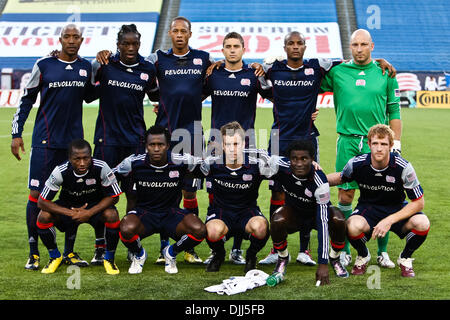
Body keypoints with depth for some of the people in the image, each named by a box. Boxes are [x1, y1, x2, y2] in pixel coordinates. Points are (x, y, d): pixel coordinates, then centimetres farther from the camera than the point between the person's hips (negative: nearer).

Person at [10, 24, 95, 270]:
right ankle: (33, 254, 7)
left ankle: (69, 251, 16)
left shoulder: (86, 67, 9)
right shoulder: (44, 65, -1)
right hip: (45, 141, -3)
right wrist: (16, 134, 1)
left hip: (74, 139, 3)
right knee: (36, 194, -4)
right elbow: (27, 100, 5)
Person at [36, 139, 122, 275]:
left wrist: (89, 213, -29)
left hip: (95, 206, -1)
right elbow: (42, 202, -21)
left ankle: (109, 258, -7)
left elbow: (113, 197, -18)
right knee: (44, 217, -26)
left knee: (112, 215, -32)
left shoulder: (101, 168, -28)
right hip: (68, 207, 1)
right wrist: (71, 213, -29)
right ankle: (55, 257, 2)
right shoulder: (60, 171, -27)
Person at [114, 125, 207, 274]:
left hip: (171, 212, 1)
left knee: (199, 230, -28)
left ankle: (171, 253, 8)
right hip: (143, 210, -1)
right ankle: (139, 255, 5)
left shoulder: (181, 162, -12)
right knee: (127, 229, -35)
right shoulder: (134, 163, -12)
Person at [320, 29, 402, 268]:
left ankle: (383, 252, 13)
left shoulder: (385, 74, 8)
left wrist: (396, 144, 4)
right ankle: (344, 251, 14)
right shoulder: (337, 72, 7)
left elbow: (394, 112, 10)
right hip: (347, 141, 0)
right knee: (345, 196, 1)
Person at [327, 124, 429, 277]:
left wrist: (389, 220, -24)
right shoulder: (356, 163, -16)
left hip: (396, 208, 0)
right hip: (368, 206, 0)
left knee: (422, 223, -32)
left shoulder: (403, 167, -21)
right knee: (353, 226, -36)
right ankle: (363, 256, 2)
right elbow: (340, 177, 9)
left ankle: (405, 258, 3)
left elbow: (419, 202, -15)